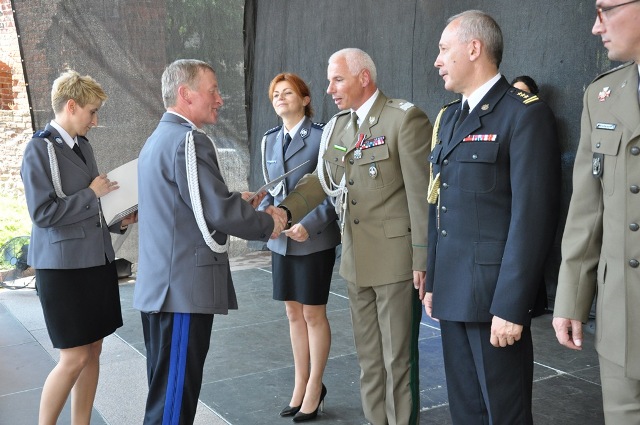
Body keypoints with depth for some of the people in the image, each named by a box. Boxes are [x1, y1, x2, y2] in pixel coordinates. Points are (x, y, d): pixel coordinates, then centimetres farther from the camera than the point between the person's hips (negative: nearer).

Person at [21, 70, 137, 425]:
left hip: (97, 260, 7)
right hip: (63, 266, -7)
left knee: (93, 351, 12)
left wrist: (118, 222, 4)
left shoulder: (82, 145, 10)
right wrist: (92, 193, -13)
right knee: (74, 358, -3)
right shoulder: (40, 149, -11)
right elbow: (42, 213, -18)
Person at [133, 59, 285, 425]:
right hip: (185, 287, -10)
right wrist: (268, 225, -4)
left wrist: (236, 203, 15)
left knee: (167, 391, 19)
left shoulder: (158, 138, 16)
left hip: (161, 285, 10)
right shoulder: (189, 140, -16)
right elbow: (219, 213, -19)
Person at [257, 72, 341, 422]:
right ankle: (301, 384, 26)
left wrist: (309, 225, -22)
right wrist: (260, 215, -4)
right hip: (281, 240, 6)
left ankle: (314, 387, 20)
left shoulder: (321, 136, -9)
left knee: (313, 314, 5)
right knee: (293, 313, 13)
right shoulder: (269, 140, 9)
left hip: (314, 240, -6)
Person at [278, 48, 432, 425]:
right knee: (368, 356, 17)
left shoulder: (405, 118, -11)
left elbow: (421, 192, -13)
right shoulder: (337, 127, 11)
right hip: (357, 259, 7)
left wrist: (423, 259, -15)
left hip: (395, 256, -7)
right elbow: (321, 180, 6)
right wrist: (284, 211, -11)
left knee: (398, 357, 4)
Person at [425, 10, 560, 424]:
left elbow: (533, 216, -17)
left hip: (495, 294, -7)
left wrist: (511, 306, -19)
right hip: (452, 290, 7)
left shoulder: (525, 113, -11)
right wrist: (433, 281, 12)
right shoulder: (449, 117, 14)